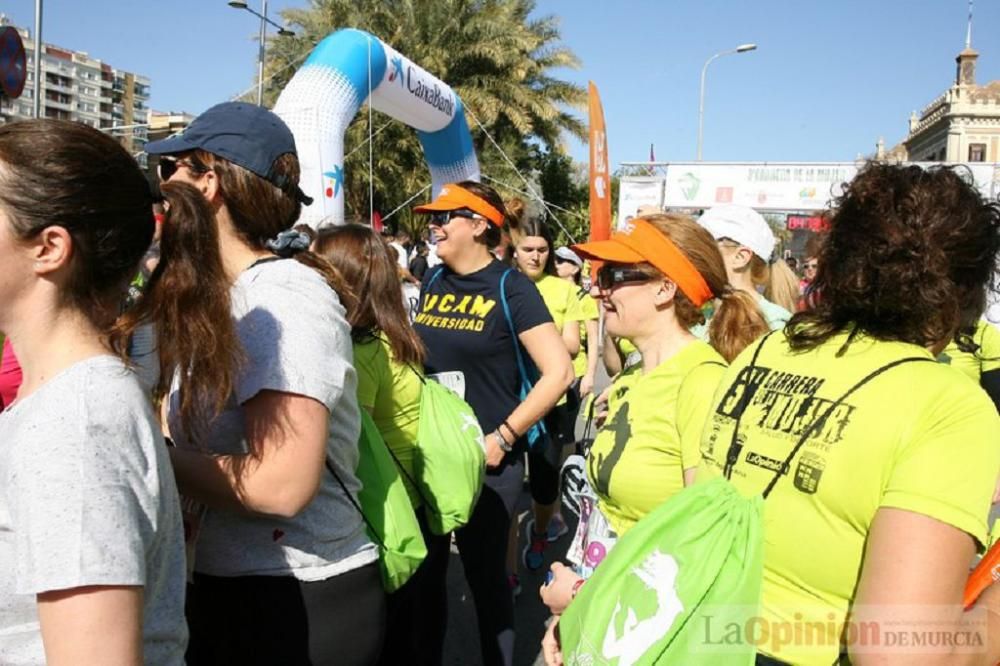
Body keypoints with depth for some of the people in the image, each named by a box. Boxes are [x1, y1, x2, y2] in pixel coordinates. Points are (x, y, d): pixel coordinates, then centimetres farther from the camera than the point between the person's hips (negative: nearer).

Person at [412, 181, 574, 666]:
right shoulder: (432, 281, 6)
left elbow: (559, 373, -16)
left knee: (486, 574, 9)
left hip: (485, 460, -5)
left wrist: (503, 438, -17)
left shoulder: (510, 288, -11)